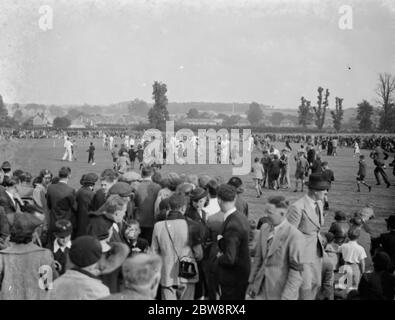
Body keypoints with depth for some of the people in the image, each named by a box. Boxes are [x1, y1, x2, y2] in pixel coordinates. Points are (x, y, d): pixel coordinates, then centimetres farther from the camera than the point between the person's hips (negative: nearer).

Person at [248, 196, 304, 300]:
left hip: (282, 290, -6)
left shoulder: (294, 236, -18)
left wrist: (286, 297, -16)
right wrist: (252, 282, 12)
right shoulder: (264, 228, 4)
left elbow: (296, 271, -16)